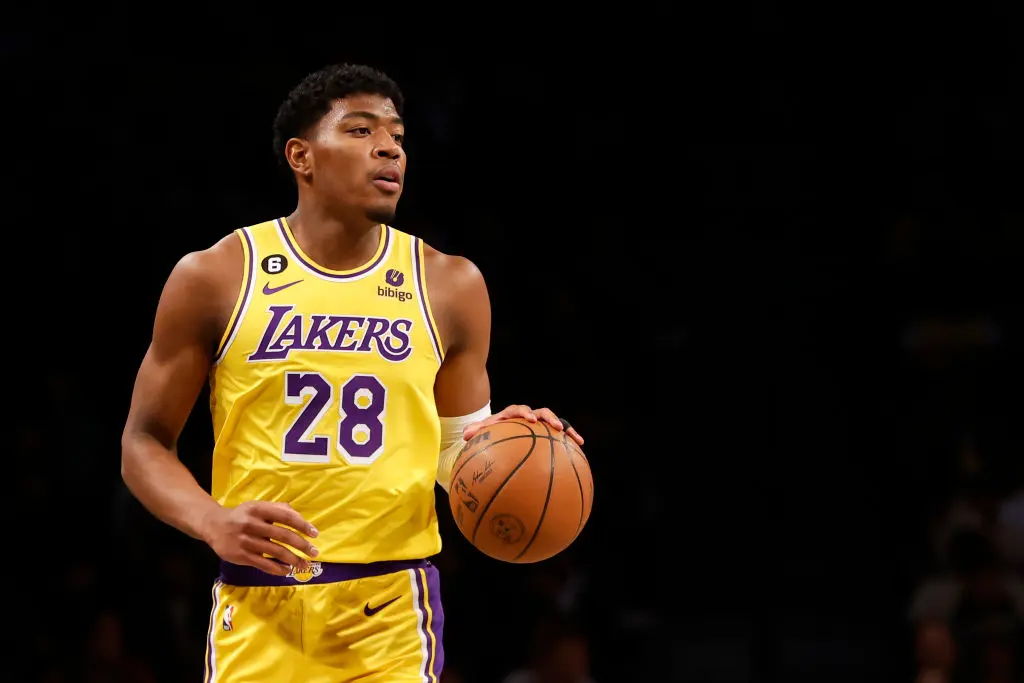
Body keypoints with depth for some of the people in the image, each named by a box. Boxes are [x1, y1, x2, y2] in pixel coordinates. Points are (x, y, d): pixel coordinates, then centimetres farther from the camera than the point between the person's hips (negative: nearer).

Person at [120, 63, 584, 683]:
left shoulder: (450, 286, 7)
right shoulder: (216, 279, 2)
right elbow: (145, 443, 6)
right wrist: (213, 522, -13)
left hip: (392, 612, 1)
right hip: (260, 607, -1)